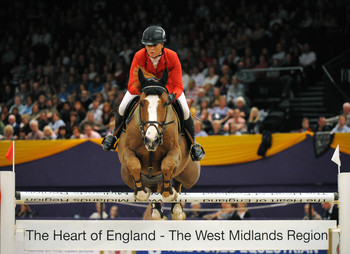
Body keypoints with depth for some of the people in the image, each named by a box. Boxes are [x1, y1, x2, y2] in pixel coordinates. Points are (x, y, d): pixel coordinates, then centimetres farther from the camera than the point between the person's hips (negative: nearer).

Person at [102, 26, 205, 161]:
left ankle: (192, 143, 9)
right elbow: (131, 87, -31)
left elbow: (178, 86, -30)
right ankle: (115, 135, 20)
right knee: (123, 108, -12)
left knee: (185, 110, -16)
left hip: (168, 85, 0)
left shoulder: (172, 57, -33)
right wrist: (141, 88, -54)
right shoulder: (139, 56, -33)